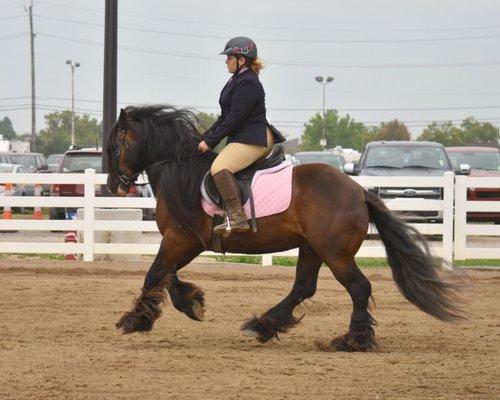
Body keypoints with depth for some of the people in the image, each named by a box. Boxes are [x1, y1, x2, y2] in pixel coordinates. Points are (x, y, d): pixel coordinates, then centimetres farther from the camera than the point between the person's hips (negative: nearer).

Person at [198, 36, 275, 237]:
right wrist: (205, 137, 16)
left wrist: (210, 141, -15)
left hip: (253, 139, -12)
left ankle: (236, 218, -35)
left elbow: (234, 119, -18)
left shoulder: (248, 83, -14)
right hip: (241, 138, 12)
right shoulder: (237, 81, 19)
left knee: (219, 167, -27)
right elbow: (225, 117, 23)